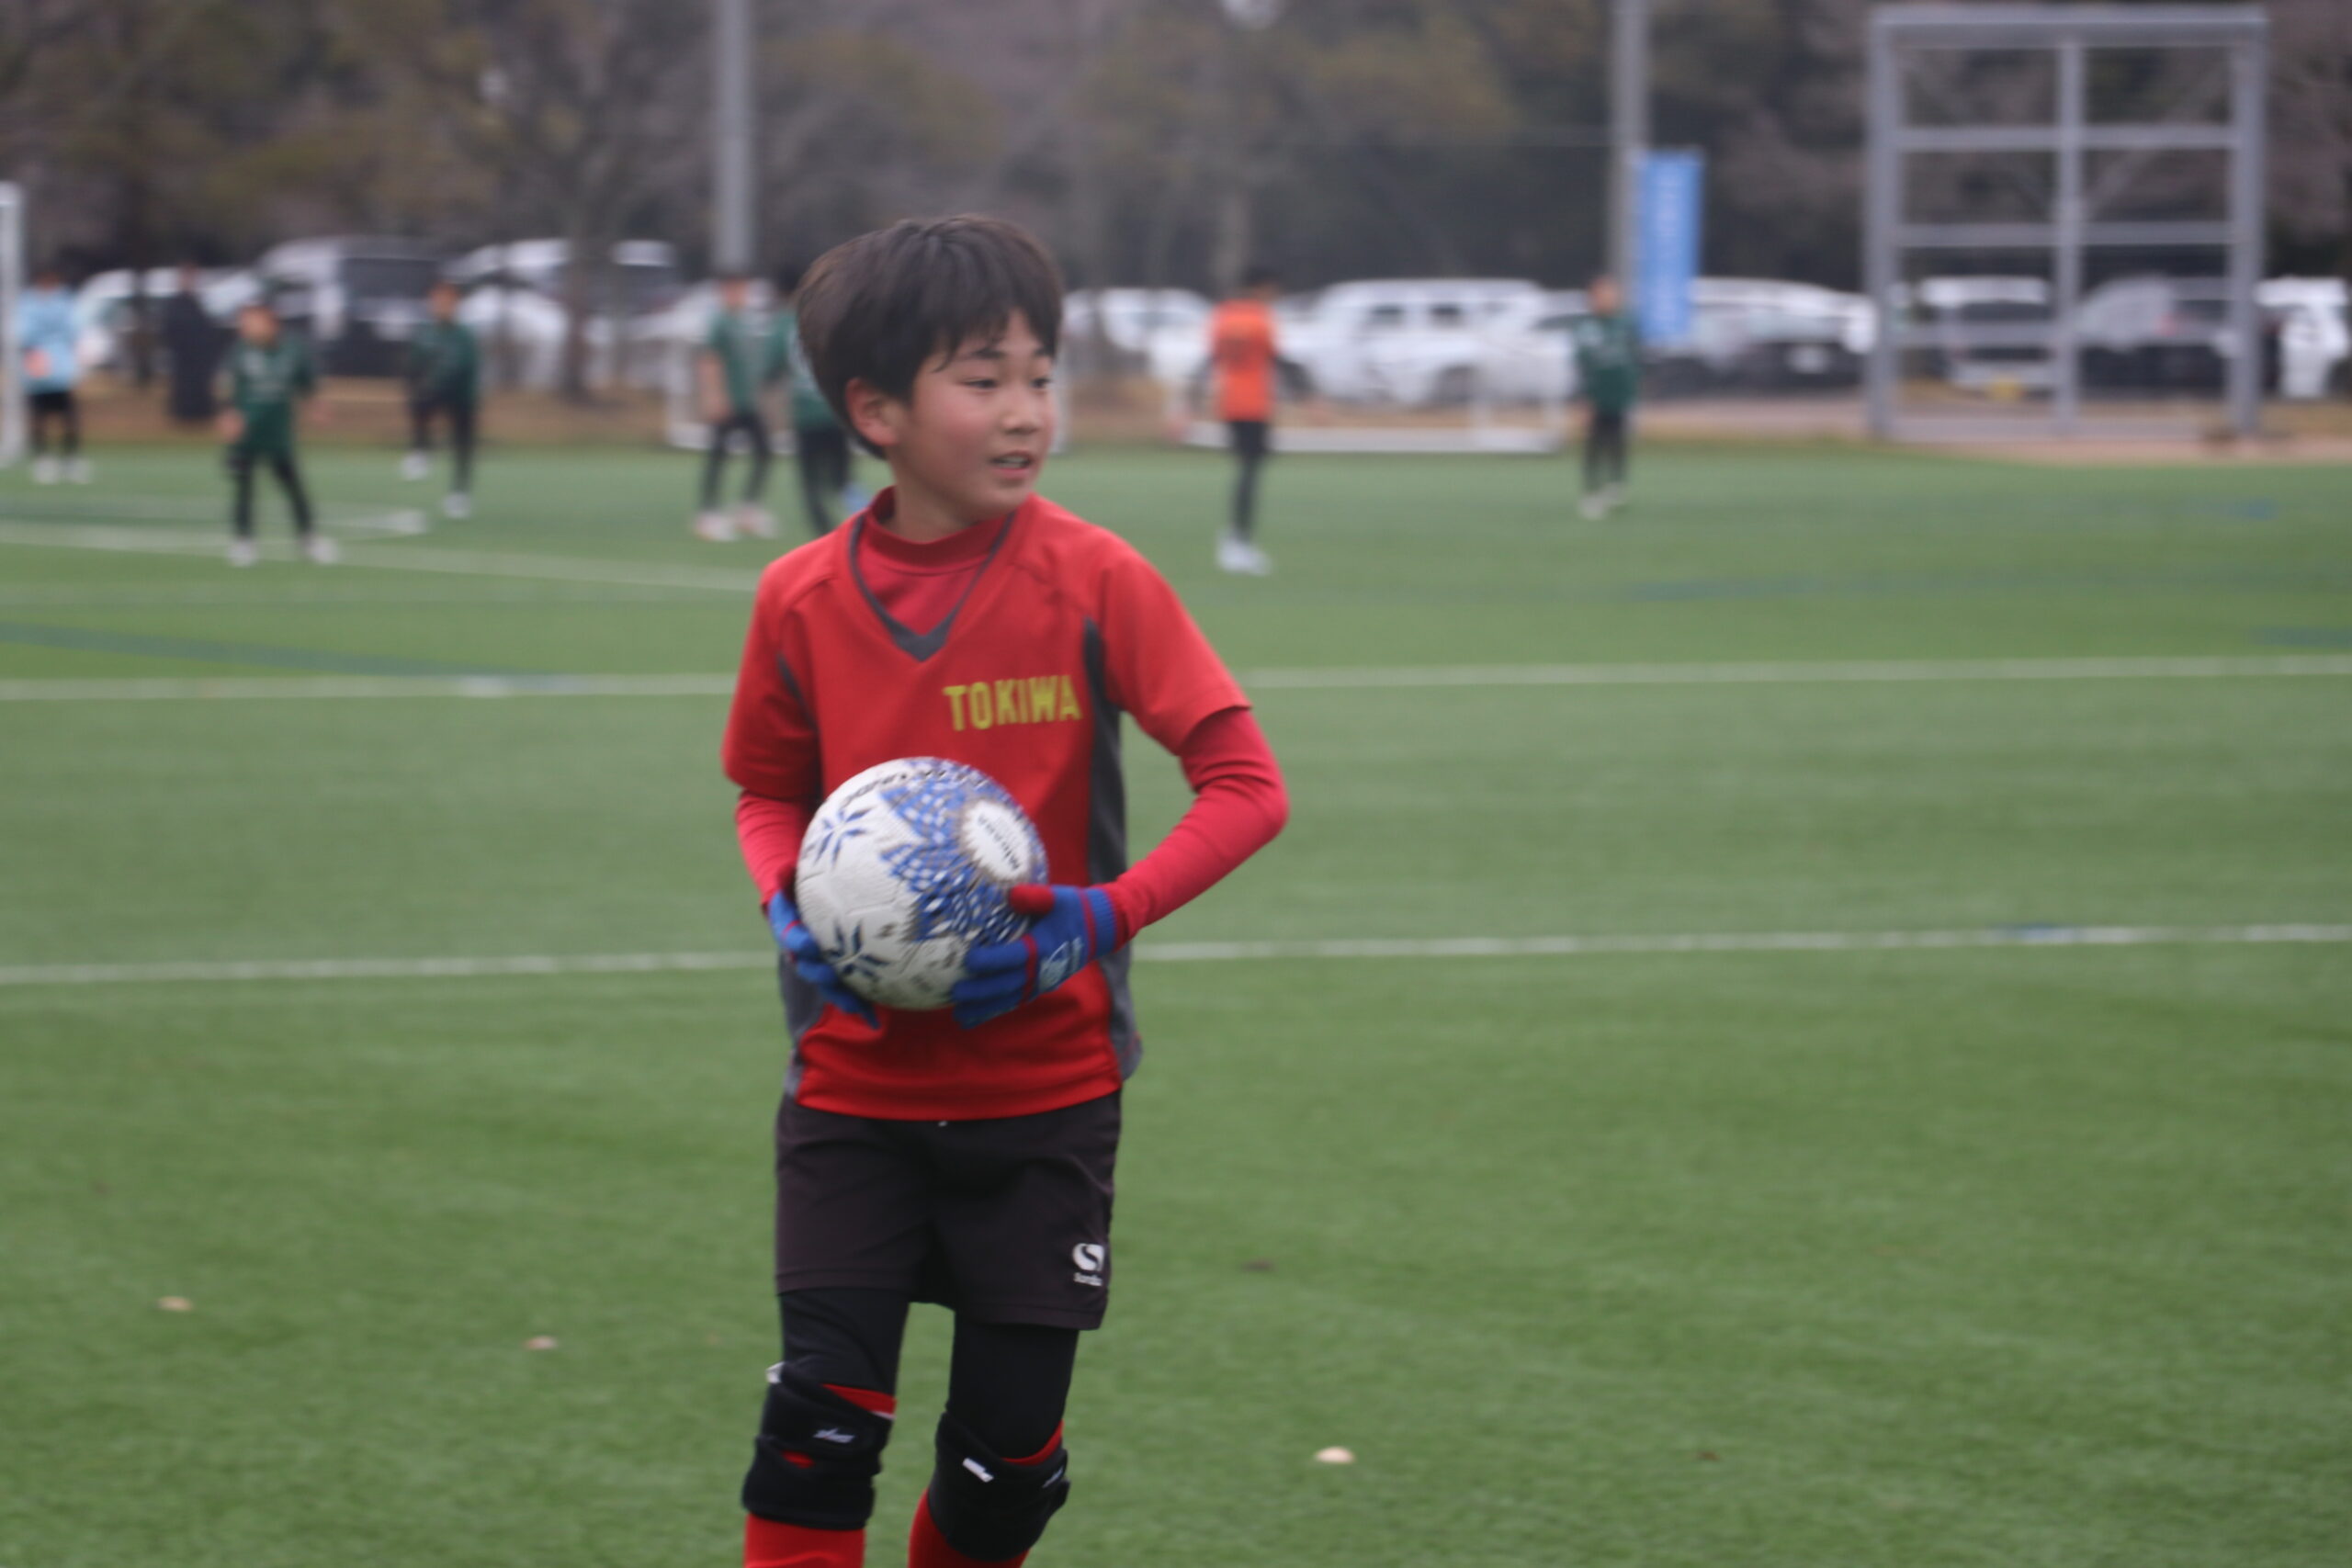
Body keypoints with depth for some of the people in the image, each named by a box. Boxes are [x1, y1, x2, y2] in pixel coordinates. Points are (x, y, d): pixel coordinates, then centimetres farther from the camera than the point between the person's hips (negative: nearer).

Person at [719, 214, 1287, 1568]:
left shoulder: (1094, 580, -10)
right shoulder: (804, 601, -3)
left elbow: (1248, 785, -10)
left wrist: (1105, 918, -23)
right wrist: (791, 910, -8)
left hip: (1045, 1089, -1)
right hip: (857, 1087, 1)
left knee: (1010, 1447, 3)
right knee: (825, 1417, -10)